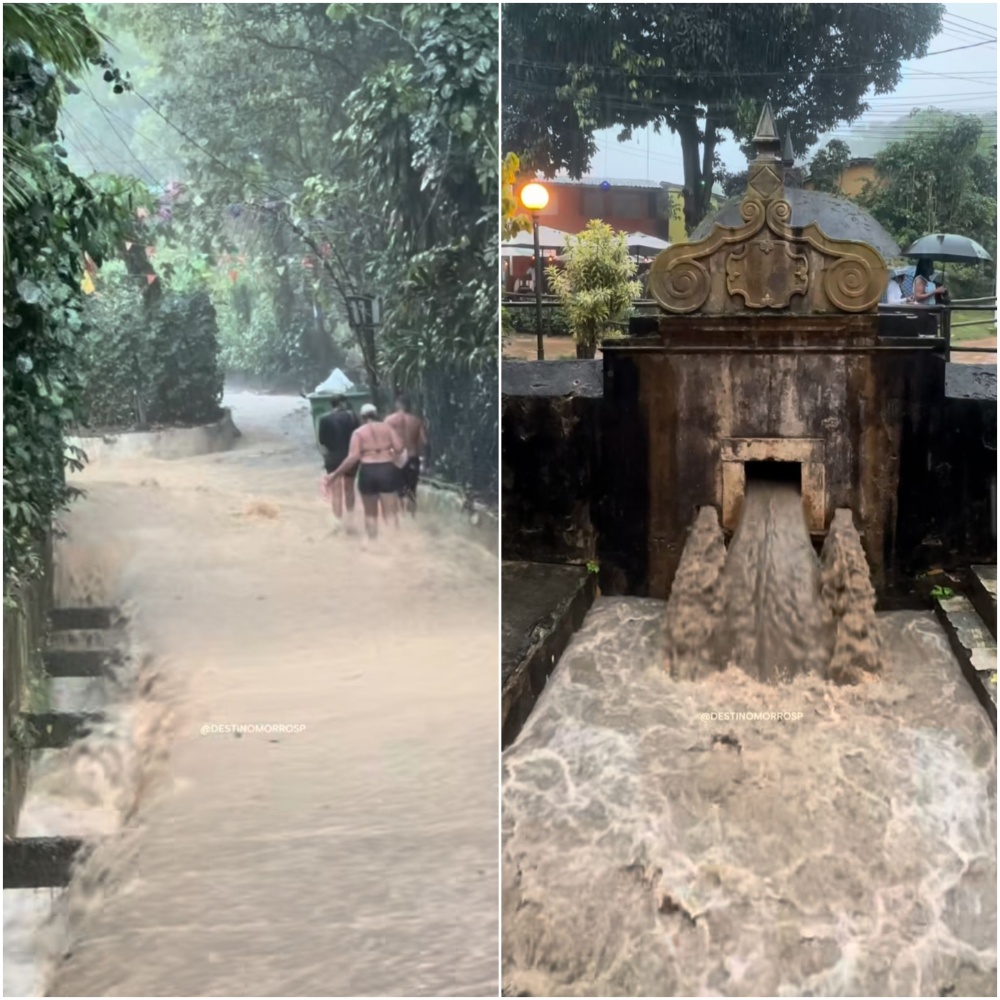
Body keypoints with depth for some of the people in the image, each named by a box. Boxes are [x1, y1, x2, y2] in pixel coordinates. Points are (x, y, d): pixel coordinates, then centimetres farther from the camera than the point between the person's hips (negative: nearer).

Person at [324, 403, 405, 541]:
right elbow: (399, 448, -5)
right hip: (387, 470, 0)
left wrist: (335, 474, -4)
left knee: (370, 513, 15)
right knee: (390, 513, 1)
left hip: (367, 472, 0)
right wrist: (395, 457, 18)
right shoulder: (388, 427, 7)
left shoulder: (359, 432, 3)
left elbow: (353, 457, -8)